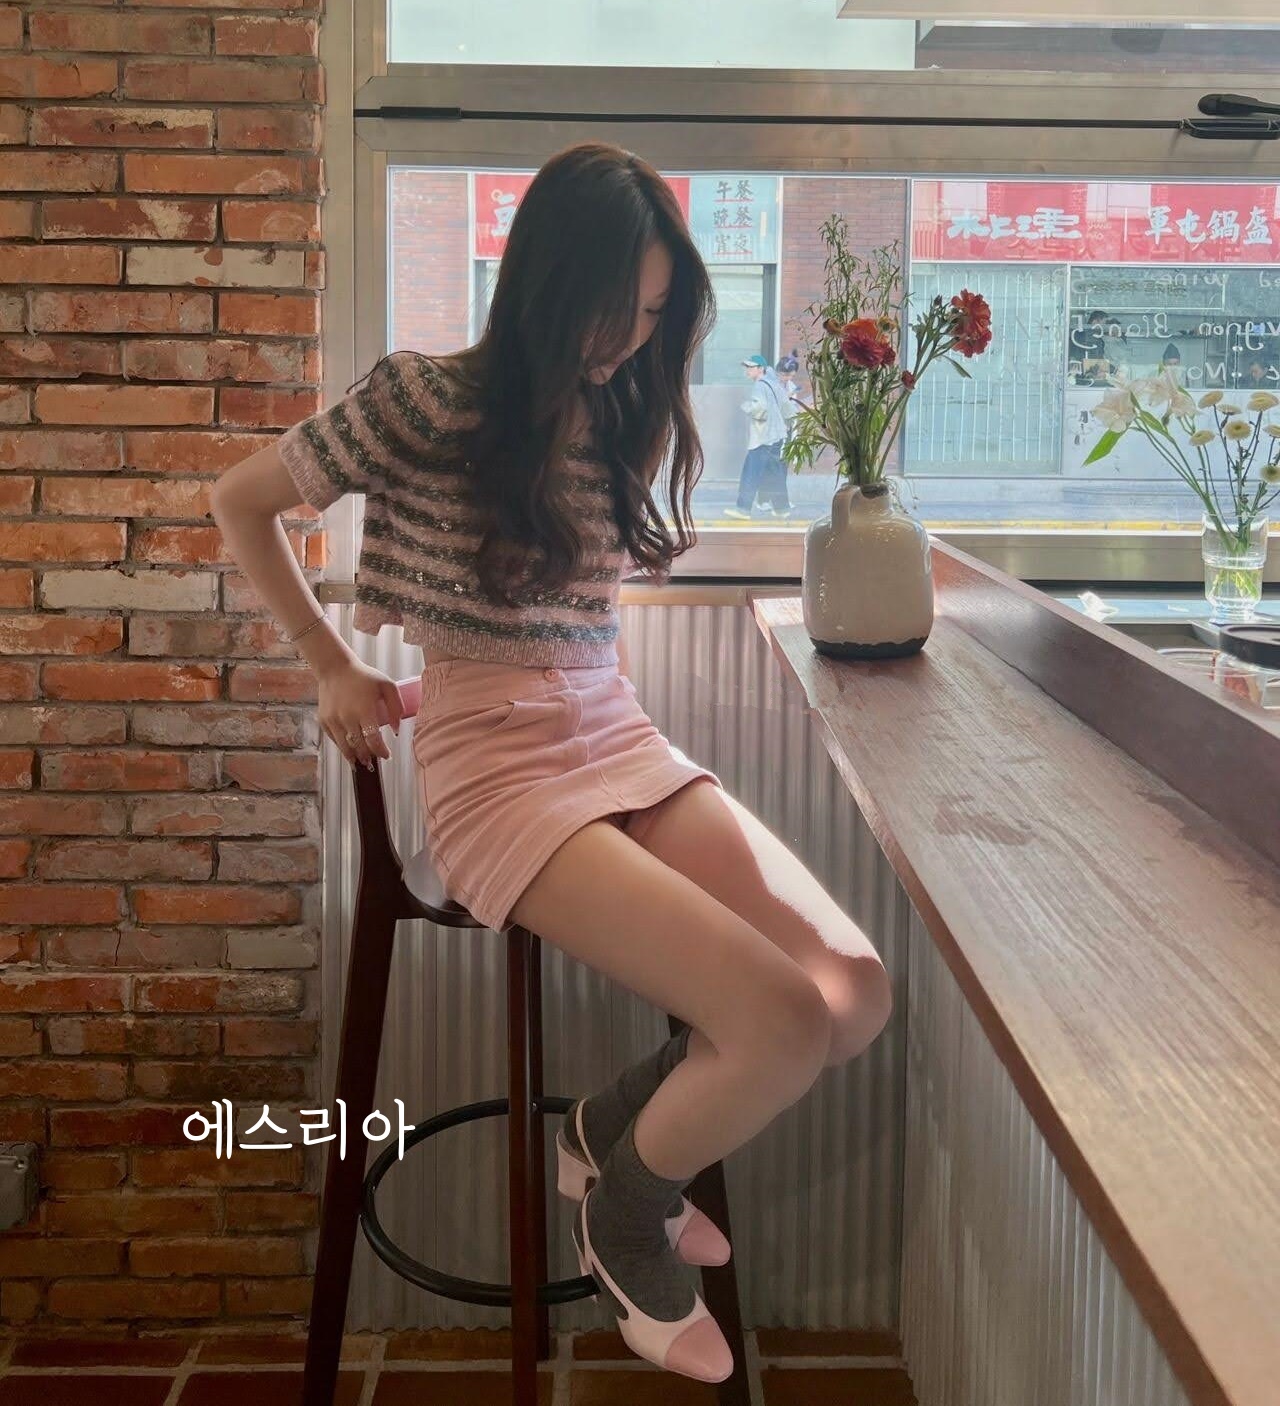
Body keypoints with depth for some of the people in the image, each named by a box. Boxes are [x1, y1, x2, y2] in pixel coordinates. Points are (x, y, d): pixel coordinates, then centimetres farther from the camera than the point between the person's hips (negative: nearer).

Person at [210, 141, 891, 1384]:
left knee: (858, 994, -13)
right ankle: (624, 1209, 7)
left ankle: (616, 1128, 12)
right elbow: (240, 501, 5)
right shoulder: (427, 401, -7)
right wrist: (334, 669, 5)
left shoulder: (625, 413, 12)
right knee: (786, 1022, -23)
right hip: (497, 766, -6)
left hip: (626, 742, 7)